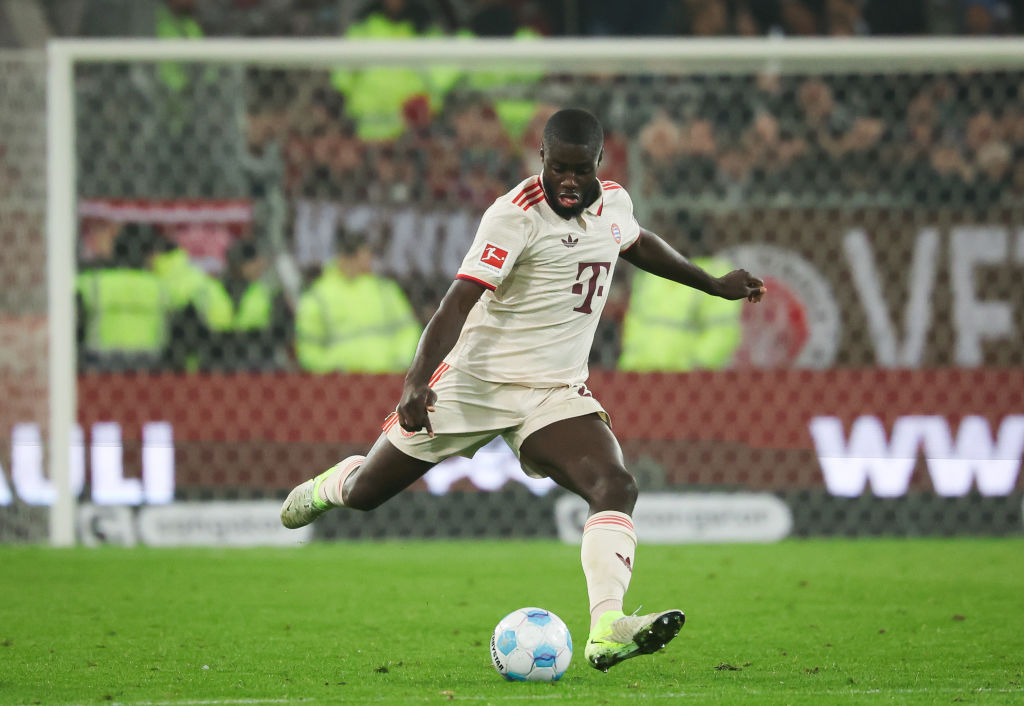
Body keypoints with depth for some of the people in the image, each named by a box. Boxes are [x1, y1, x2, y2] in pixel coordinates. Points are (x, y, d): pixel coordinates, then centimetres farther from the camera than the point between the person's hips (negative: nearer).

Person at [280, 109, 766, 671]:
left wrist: (715, 285, 37)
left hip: (555, 393, 5)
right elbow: (460, 299, -26)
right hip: (473, 381, -5)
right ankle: (327, 488, 47)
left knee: (615, 487, -24)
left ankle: (607, 630, -37)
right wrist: (417, 381, -38)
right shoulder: (516, 216, -19)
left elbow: (638, 244, 30)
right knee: (366, 491, 8)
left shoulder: (613, 203, 5)